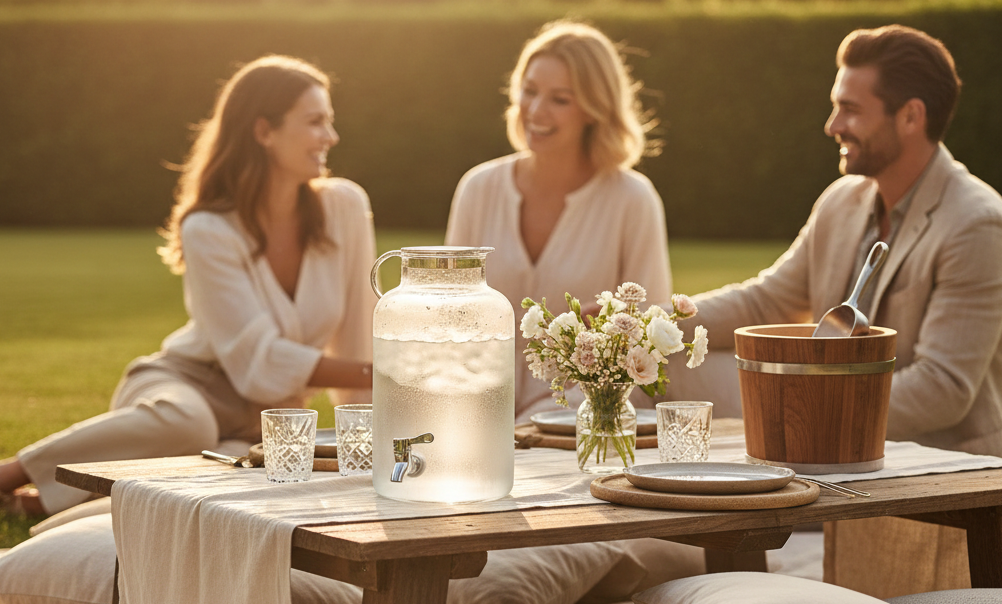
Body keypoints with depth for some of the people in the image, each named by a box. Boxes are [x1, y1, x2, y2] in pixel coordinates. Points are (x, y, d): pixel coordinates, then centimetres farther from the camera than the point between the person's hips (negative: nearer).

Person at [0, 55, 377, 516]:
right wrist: (375, 374, -22)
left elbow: (356, 336, 2)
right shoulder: (209, 232, -18)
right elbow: (260, 365, -20)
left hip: (262, 426, 6)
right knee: (183, 423, -42)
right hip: (187, 383, -5)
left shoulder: (344, 207, -7)